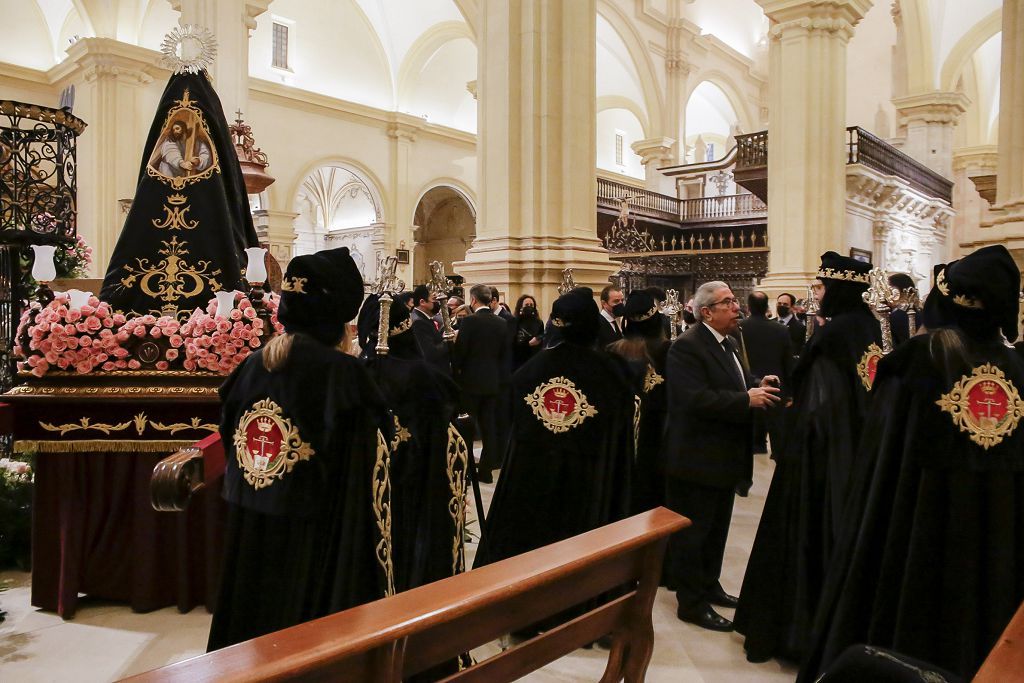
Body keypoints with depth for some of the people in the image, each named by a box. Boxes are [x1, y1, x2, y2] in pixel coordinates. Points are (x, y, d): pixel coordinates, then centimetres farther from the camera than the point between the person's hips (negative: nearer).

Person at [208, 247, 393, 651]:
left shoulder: (253, 365, 0)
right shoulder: (342, 372, -18)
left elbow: (228, 439, 10)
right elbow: (364, 474, -16)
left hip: (246, 526, 6)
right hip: (312, 534, -6)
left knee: (253, 613, 22)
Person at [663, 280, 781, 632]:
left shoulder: (726, 343, 11)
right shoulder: (687, 346, -20)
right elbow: (696, 399, -29)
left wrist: (758, 385, -2)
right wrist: (747, 399, -26)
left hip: (723, 456, 10)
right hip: (697, 459, -10)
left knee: (716, 529, 22)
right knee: (692, 533, 4)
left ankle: (709, 586, 39)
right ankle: (691, 603, 16)